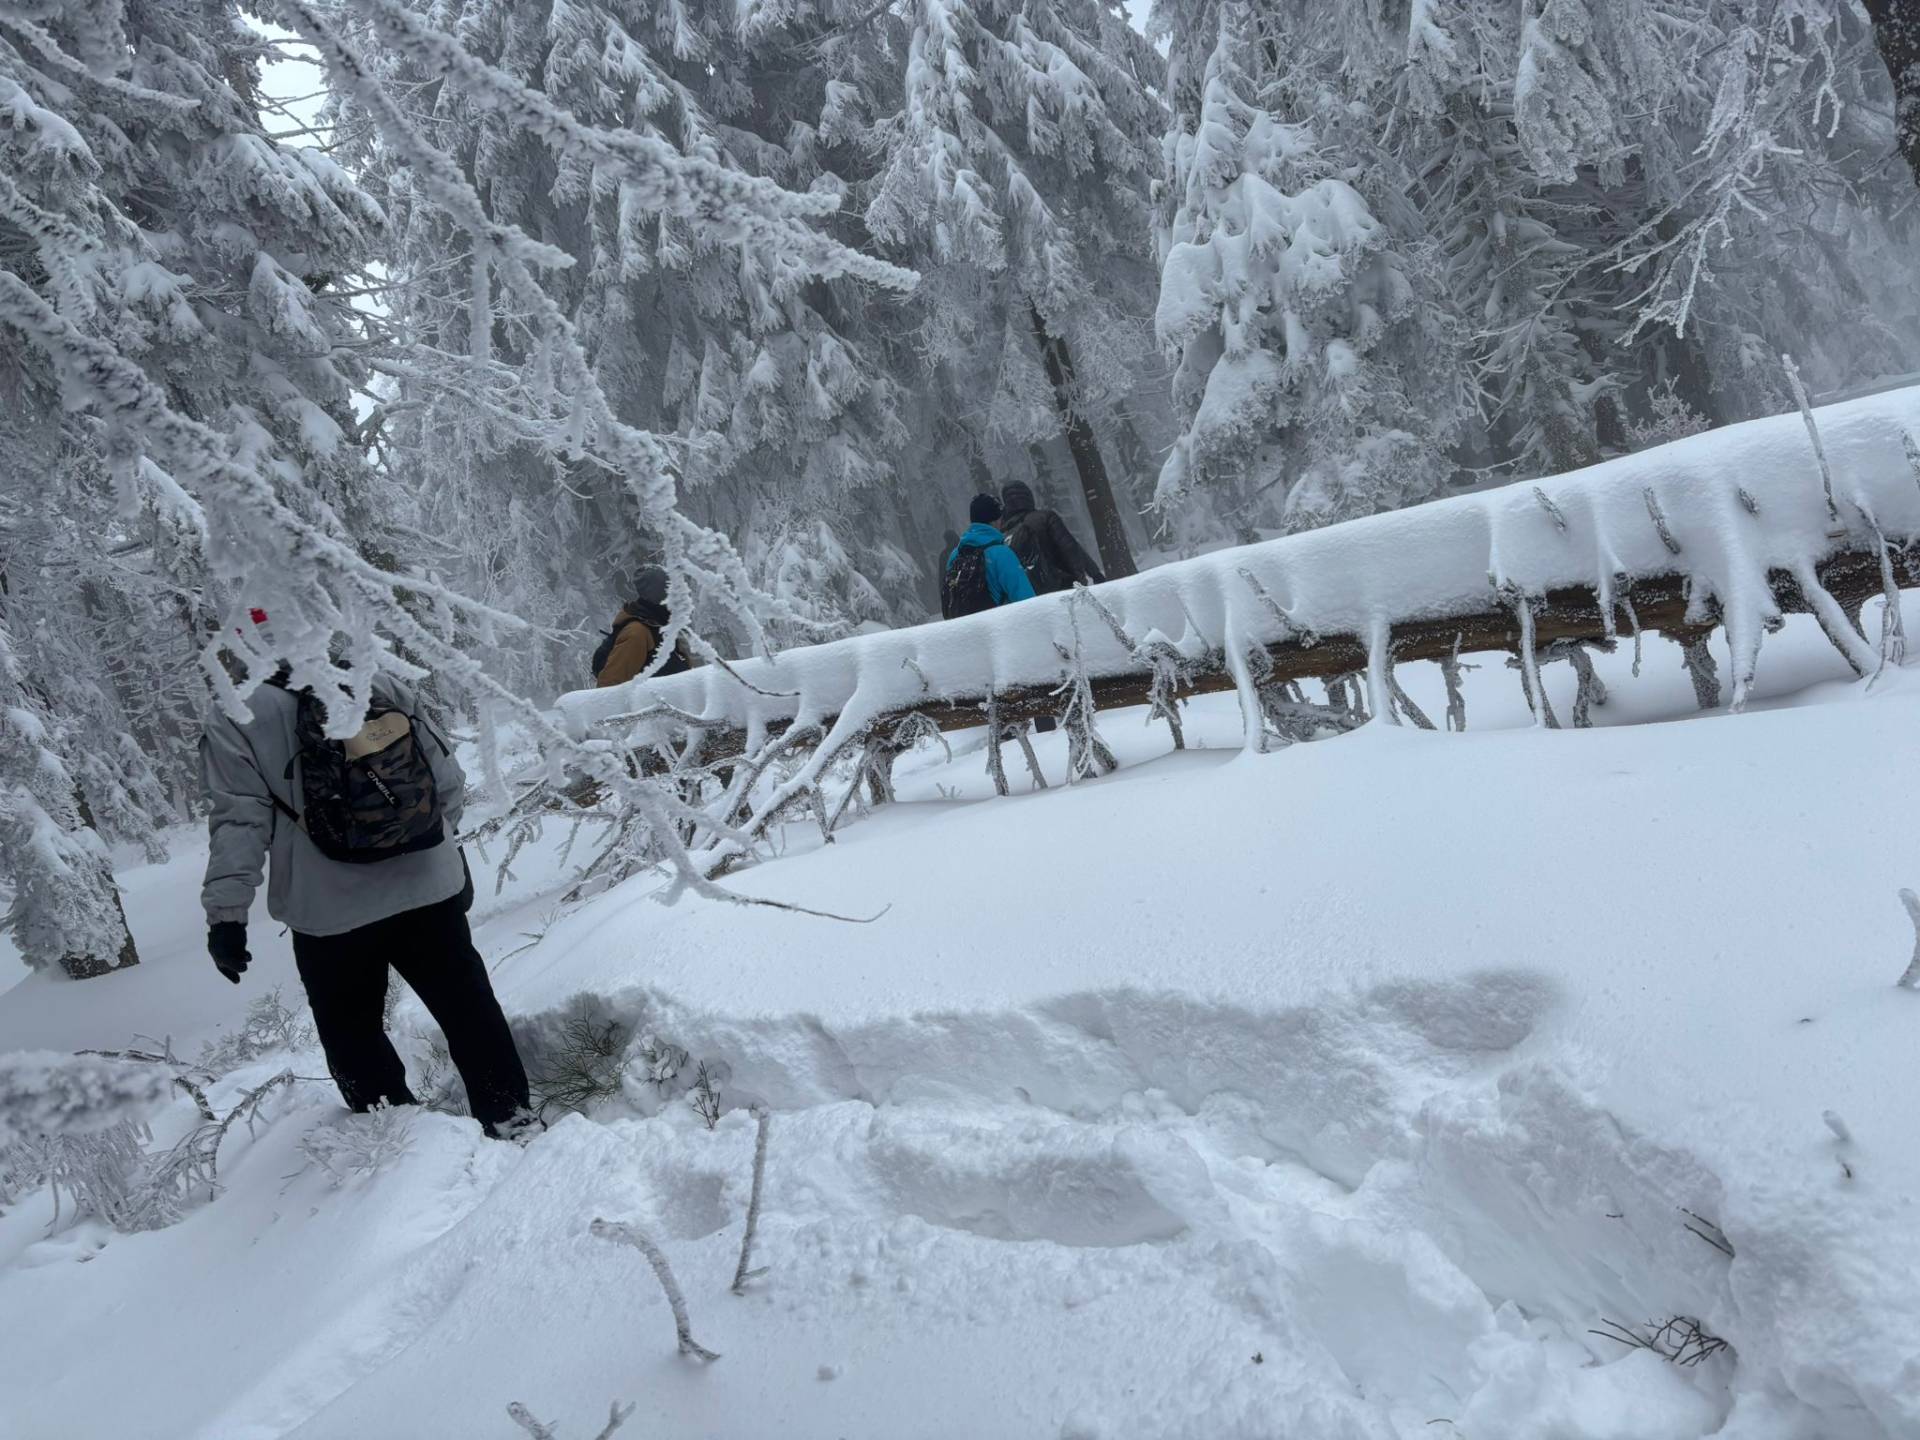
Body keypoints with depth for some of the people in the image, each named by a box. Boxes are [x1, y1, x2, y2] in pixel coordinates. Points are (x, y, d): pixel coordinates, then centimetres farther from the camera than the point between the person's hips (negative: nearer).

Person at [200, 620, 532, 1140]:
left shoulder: (235, 721, -8)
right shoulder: (383, 686, 1)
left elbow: (238, 822, -12)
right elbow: (448, 780, 6)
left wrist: (226, 912, -8)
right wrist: (444, 849, 18)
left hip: (330, 916, -3)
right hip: (430, 892, 3)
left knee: (353, 1035, 15)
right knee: (468, 1007, 16)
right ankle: (511, 1117, 22)